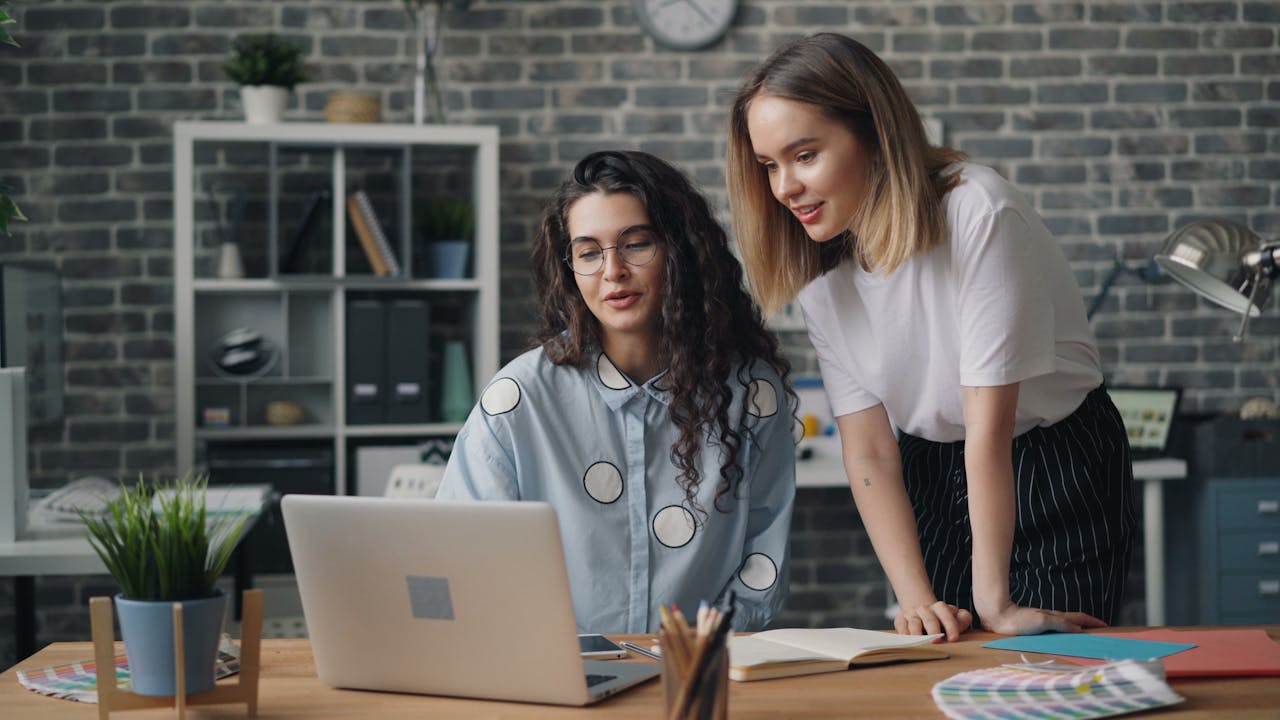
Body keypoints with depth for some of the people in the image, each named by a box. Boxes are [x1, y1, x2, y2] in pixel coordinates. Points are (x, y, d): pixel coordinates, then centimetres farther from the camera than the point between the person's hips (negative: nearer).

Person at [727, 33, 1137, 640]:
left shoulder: (978, 213, -27)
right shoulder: (820, 274, -8)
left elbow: (989, 424, -28)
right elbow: (869, 451, -9)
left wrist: (995, 600, -26)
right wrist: (915, 598, -21)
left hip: (1058, 465, -4)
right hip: (935, 477, 4)